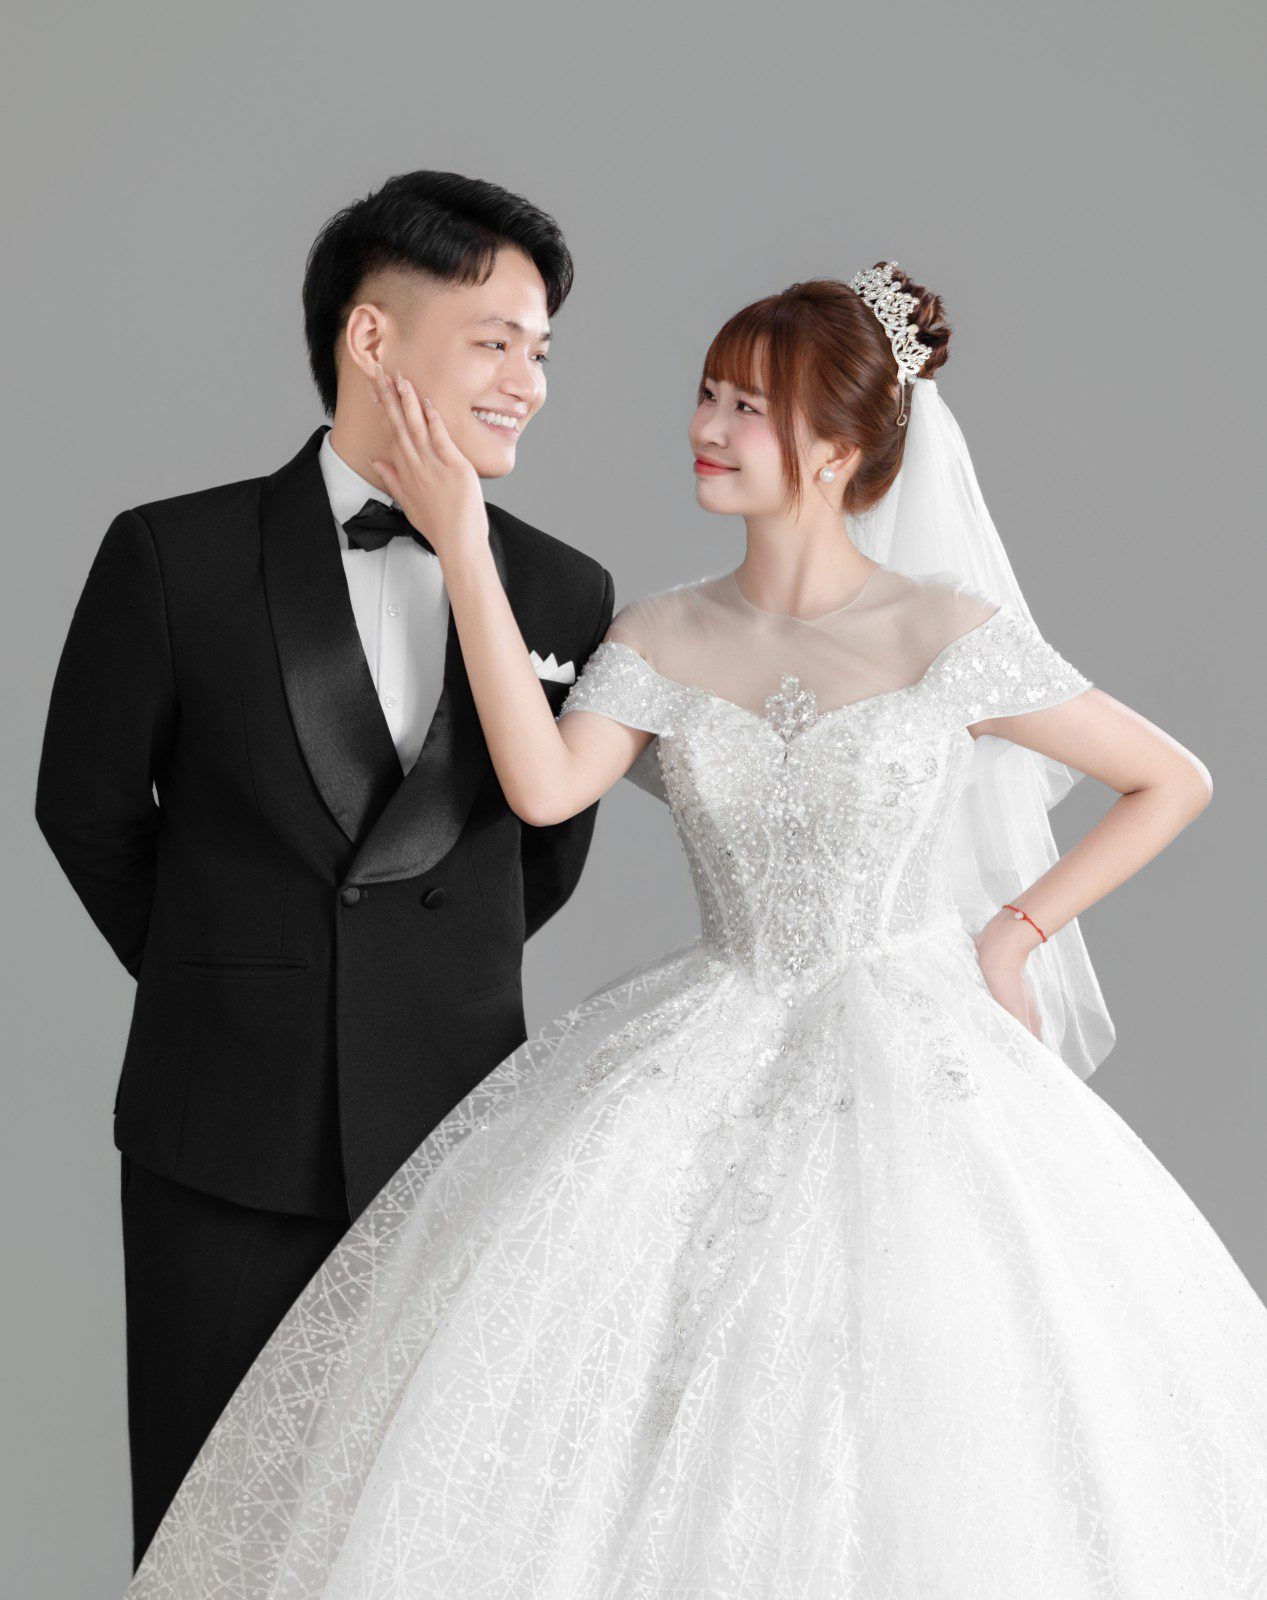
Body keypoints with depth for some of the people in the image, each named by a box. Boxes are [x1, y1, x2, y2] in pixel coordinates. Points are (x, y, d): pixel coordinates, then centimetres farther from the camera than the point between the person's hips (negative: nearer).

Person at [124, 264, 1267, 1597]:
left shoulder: (951, 633, -6)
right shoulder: (660, 640, 3)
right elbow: (546, 787, -16)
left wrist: (1015, 932, -1)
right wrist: (463, 551, -17)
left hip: (911, 1065, -3)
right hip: (707, 1065, 3)